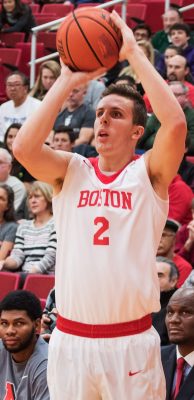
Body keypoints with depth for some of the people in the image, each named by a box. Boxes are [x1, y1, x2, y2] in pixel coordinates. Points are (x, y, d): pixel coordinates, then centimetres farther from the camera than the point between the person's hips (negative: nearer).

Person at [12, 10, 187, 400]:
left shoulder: (149, 173, 0)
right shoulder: (72, 171, 6)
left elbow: (176, 123, -19)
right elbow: (23, 147, -13)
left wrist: (133, 52, -13)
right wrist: (68, 80, -7)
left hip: (131, 342, -2)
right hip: (70, 340, 2)